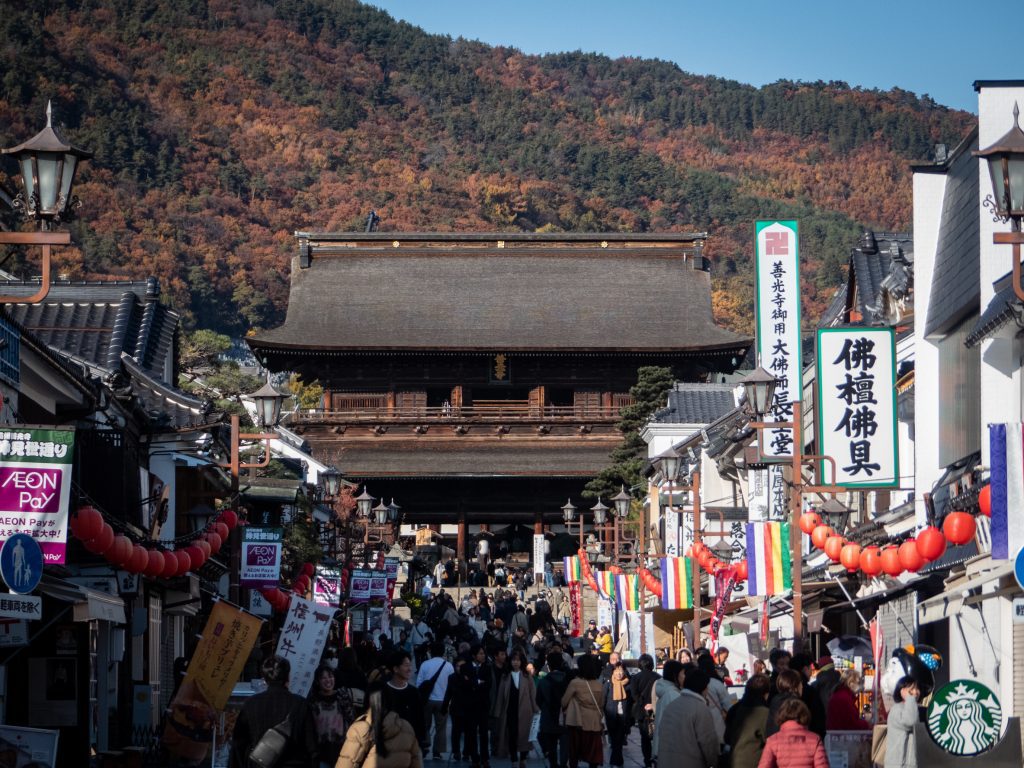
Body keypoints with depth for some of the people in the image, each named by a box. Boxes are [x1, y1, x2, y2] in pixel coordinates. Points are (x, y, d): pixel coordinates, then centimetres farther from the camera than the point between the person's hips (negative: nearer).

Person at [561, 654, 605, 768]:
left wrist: (564, 710, 17)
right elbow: (602, 704, 10)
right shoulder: (599, 685, 1)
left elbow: (564, 701, -3)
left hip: (578, 721, -3)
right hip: (594, 722, 3)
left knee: (575, 750, 8)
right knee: (593, 750, 7)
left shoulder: (575, 683, -11)